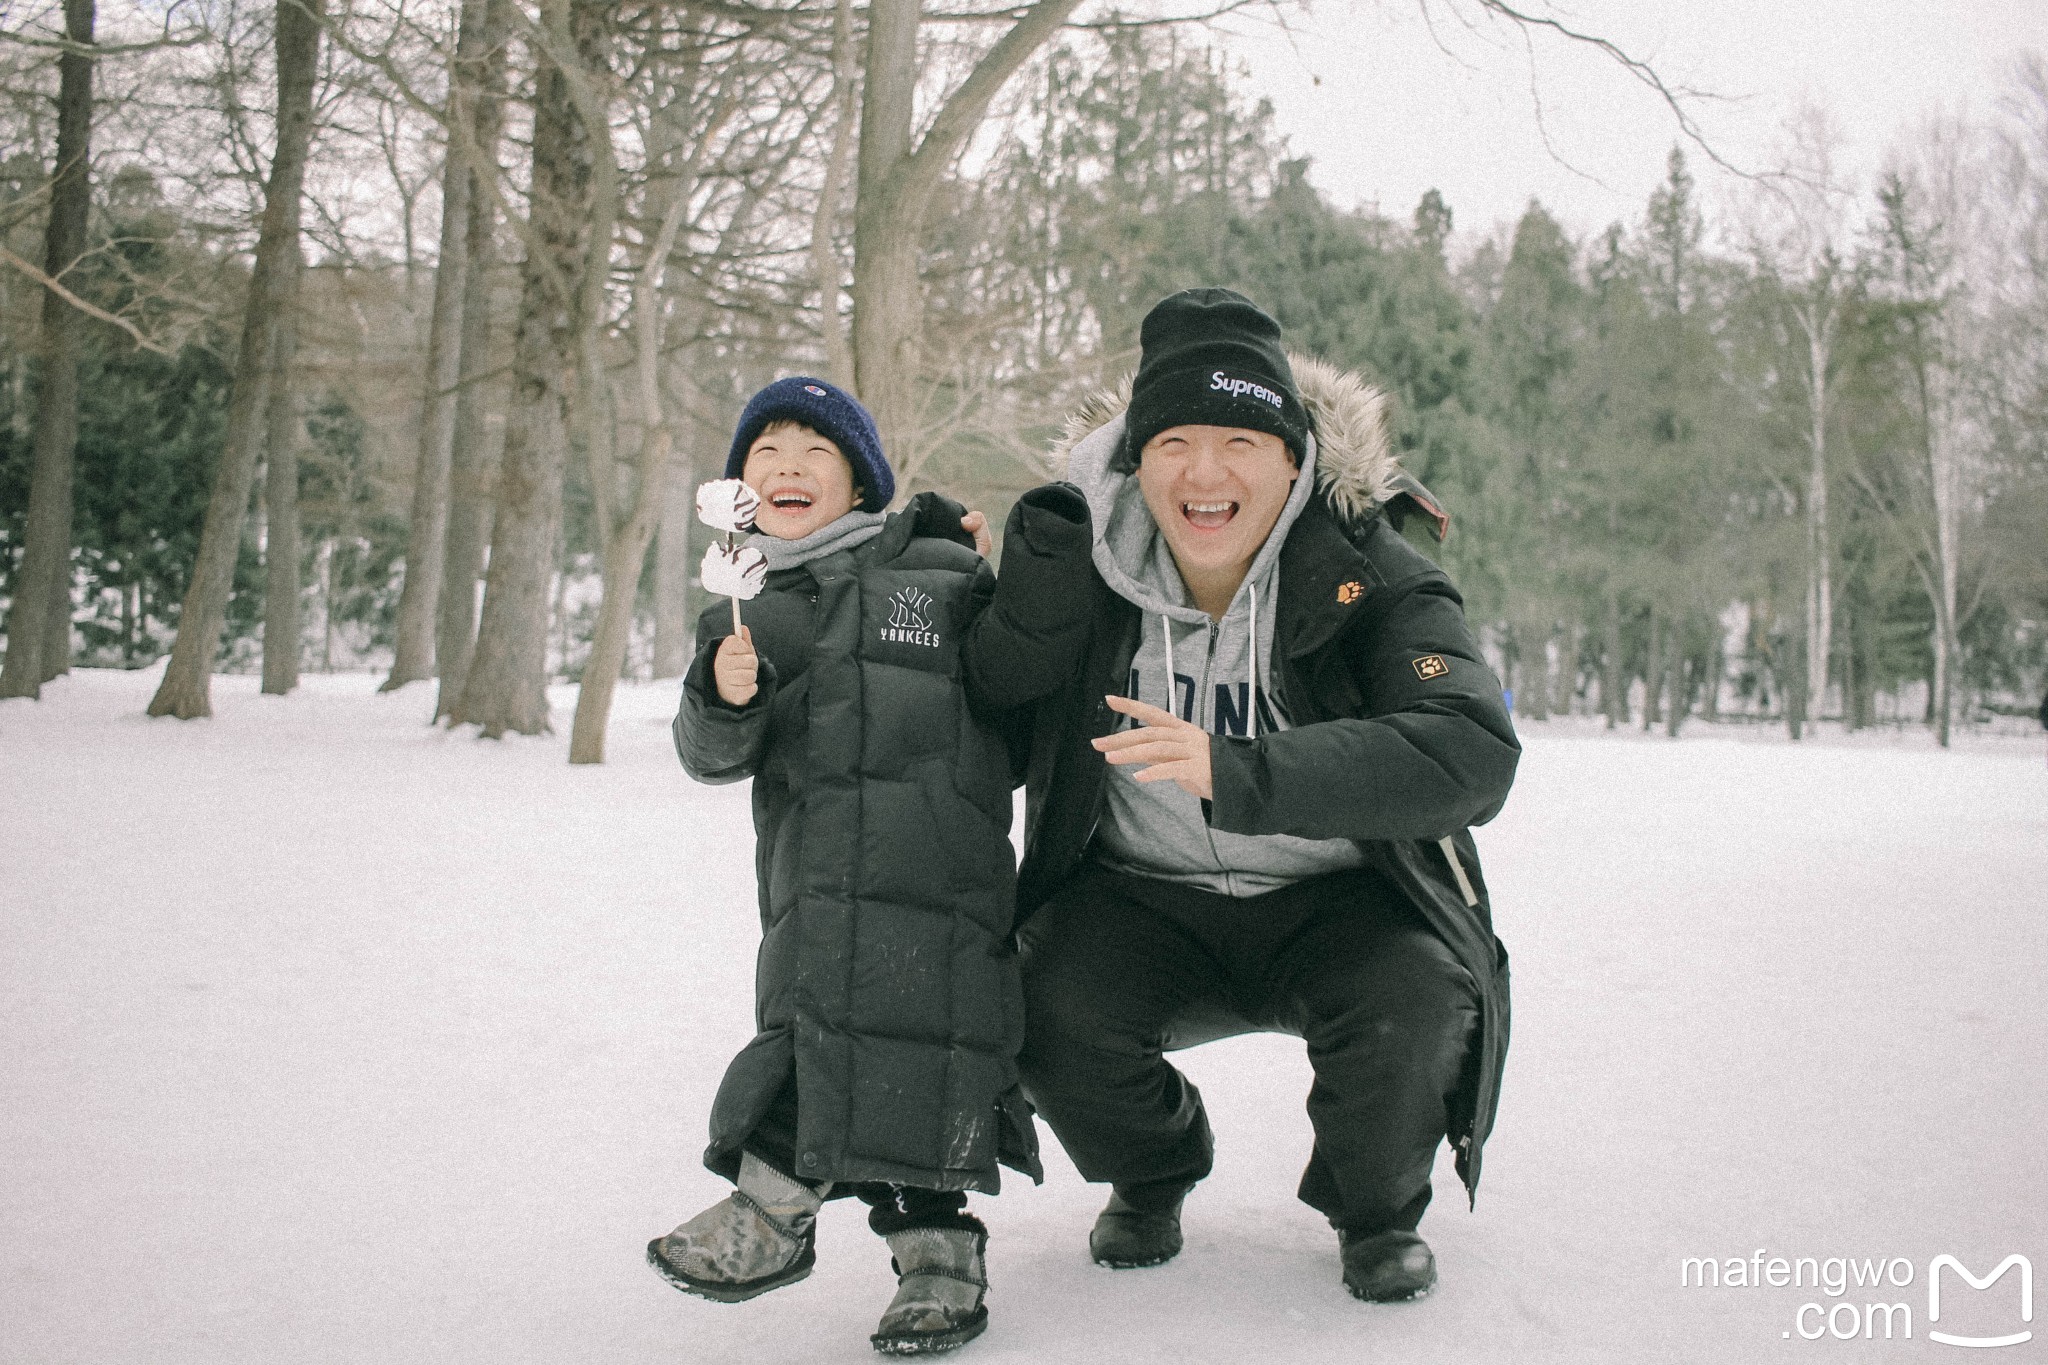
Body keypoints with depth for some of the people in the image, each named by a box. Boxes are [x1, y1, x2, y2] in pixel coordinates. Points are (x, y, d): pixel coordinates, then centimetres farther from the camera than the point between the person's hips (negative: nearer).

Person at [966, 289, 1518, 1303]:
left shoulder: (1364, 573, -17)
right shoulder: (1080, 556, -9)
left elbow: (1473, 754, -33)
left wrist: (1236, 771, -44)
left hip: (1337, 896, -2)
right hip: (1145, 897, 2)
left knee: (1409, 1004, -30)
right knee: (1053, 1010, -25)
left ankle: (1378, 1209, 6)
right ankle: (1149, 1178, 12)